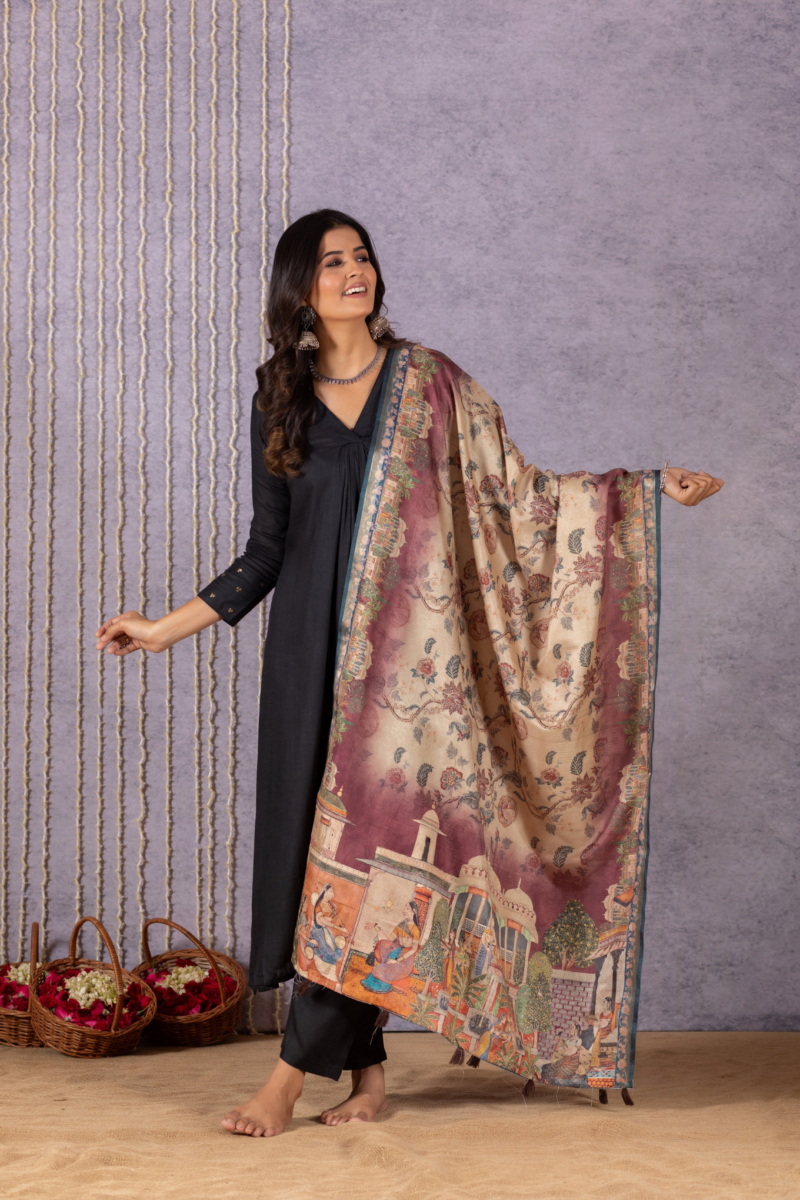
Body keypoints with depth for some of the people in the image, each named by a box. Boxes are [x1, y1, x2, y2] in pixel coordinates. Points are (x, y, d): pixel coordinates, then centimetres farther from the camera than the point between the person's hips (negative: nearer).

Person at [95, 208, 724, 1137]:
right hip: (311, 648, 3)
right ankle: (368, 1069, 9)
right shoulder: (279, 398, 11)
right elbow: (267, 549, 13)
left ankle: (298, 1066, -4)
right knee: (311, 836, -1)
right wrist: (170, 627, 10)